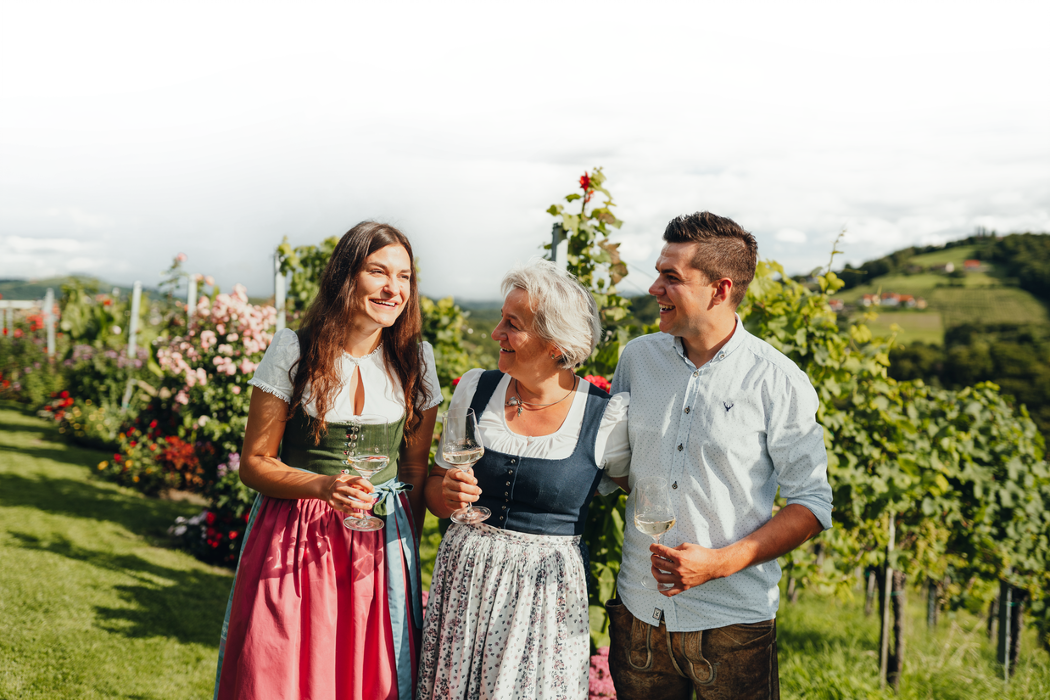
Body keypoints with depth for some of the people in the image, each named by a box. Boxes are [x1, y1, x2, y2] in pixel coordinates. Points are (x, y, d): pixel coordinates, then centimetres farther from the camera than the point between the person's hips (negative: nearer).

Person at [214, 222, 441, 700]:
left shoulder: (415, 360, 2)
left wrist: (409, 550, 8)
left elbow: (416, 467, 10)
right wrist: (322, 486, -20)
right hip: (294, 541, -2)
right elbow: (254, 463, -3)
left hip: (381, 547, 2)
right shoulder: (293, 350, -6)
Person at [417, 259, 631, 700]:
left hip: (546, 592, -3)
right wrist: (448, 494, -12)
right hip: (464, 578, 3)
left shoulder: (608, 417, -11)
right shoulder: (475, 390, 0)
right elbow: (433, 487, 9)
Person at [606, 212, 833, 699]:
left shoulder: (779, 383, -9)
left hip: (732, 622, -3)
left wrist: (721, 562, -15)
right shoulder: (636, 358, 3)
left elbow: (812, 504, -7)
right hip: (639, 611, 4)